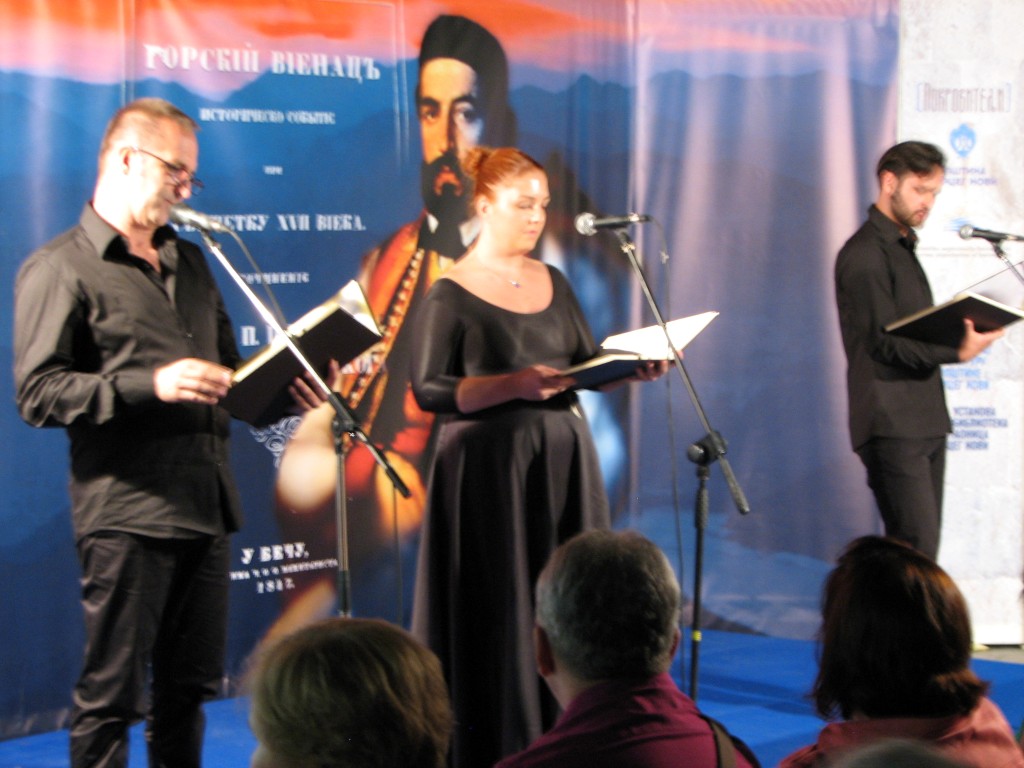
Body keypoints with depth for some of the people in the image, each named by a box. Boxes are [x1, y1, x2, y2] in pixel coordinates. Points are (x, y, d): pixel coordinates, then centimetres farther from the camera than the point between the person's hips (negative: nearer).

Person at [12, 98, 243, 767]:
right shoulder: (61, 269, -3)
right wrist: (151, 386, -21)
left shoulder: (188, 261, 21)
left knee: (189, 687, 12)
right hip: (127, 513, -7)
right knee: (112, 697, -3)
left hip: (206, 504, 7)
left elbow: (227, 365, 29)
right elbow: (39, 393, -11)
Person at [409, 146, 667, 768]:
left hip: (564, 462, 6)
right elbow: (429, 390, -12)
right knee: (500, 613, -4)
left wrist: (638, 365, -5)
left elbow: (589, 364, 15)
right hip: (490, 468, -6)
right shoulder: (450, 296, -6)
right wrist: (516, 384, -23)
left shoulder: (554, 283, 12)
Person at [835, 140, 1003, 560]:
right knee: (917, 550, -16)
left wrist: (960, 332, 8)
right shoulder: (865, 254, -10)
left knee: (919, 551, 6)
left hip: (924, 421, 9)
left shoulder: (902, 248, 21)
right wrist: (955, 352, -25)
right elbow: (885, 343, -16)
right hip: (892, 426, -9)